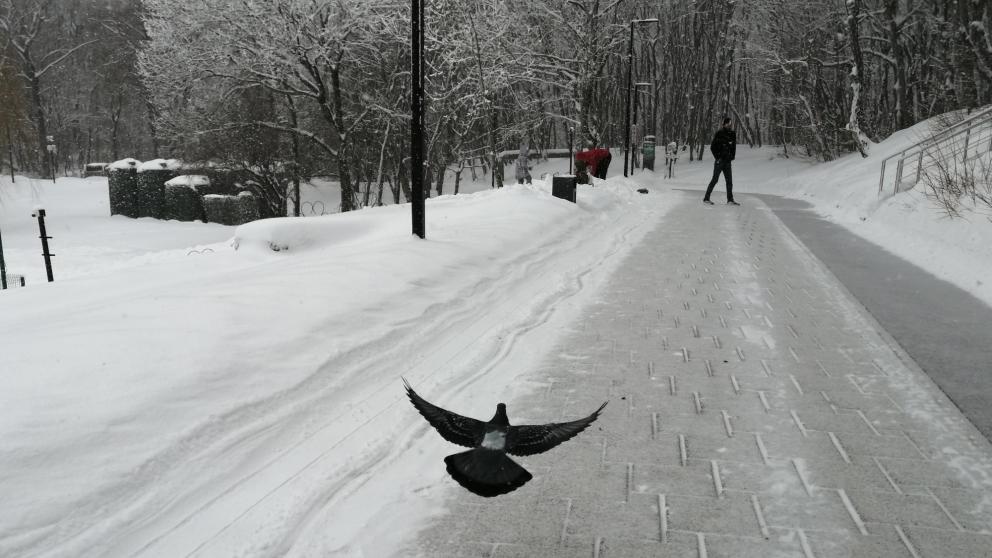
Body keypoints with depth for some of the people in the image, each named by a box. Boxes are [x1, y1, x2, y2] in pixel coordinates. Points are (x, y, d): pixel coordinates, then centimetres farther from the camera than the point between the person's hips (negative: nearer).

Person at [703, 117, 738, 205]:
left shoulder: (732, 134, 9)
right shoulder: (719, 133, -8)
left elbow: (733, 147, 18)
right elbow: (712, 147, -7)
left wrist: (732, 157, 6)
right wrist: (717, 157, -11)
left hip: (727, 162, 6)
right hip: (719, 161, -6)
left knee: (729, 181, 3)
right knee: (715, 179, -3)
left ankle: (730, 200, 8)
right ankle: (706, 198, 4)